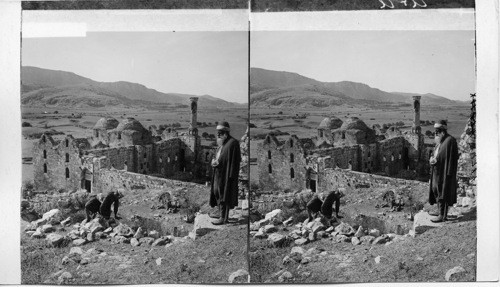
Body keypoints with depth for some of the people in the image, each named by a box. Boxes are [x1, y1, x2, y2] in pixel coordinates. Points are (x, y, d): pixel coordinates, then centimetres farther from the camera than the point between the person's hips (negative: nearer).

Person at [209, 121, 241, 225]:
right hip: (219, 173, 9)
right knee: (217, 193, 12)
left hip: (226, 173, -9)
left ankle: (224, 218, -4)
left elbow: (234, 160, -18)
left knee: (224, 194, -7)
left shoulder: (233, 143, -13)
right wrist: (214, 161, -1)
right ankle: (221, 214, 21)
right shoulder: (221, 143, 15)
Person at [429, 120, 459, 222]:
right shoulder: (439, 141, 13)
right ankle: (441, 211, 26)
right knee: (435, 190, 15)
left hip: (444, 171, -10)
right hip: (437, 171, 10)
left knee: (442, 192, -7)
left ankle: (442, 216, -2)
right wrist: (432, 159, 0)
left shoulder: (450, 141, -16)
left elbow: (451, 158, -19)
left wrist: (446, 171, -22)